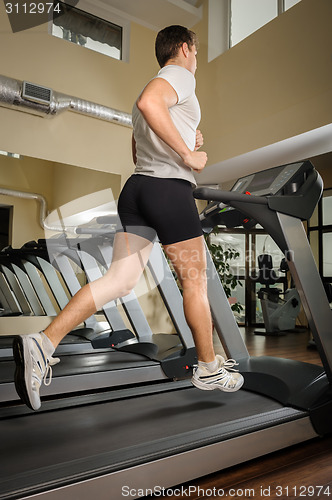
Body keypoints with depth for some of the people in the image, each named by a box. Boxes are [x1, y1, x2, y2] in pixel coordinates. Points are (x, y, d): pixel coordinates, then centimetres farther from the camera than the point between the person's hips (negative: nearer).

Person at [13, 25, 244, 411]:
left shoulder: (158, 87, 30)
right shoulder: (180, 75, 1)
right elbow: (149, 103, -23)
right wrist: (188, 154, -18)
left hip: (137, 187, 9)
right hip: (169, 189, -8)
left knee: (119, 280, 1)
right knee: (195, 280, 3)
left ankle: (42, 345, -6)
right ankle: (208, 369, 18)